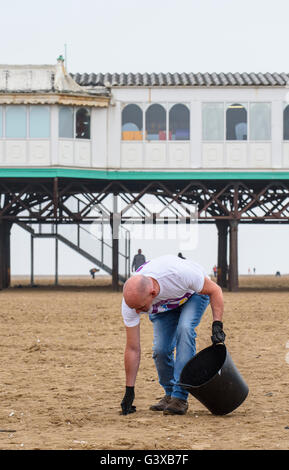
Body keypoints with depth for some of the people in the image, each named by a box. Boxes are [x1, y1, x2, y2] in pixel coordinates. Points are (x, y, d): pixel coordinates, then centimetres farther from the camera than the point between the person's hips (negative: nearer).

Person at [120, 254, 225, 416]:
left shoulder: (179, 273, -45)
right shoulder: (130, 301, -33)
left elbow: (215, 290, -26)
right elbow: (133, 349, -23)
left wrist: (217, 325, -36)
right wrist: (129, 391, -21)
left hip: (194, 292, -3)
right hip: (163, 307, 3)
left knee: (184, 329, -29)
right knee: (160, 349, -15)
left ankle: (180, 397, -25)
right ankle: (170, 394, 11)